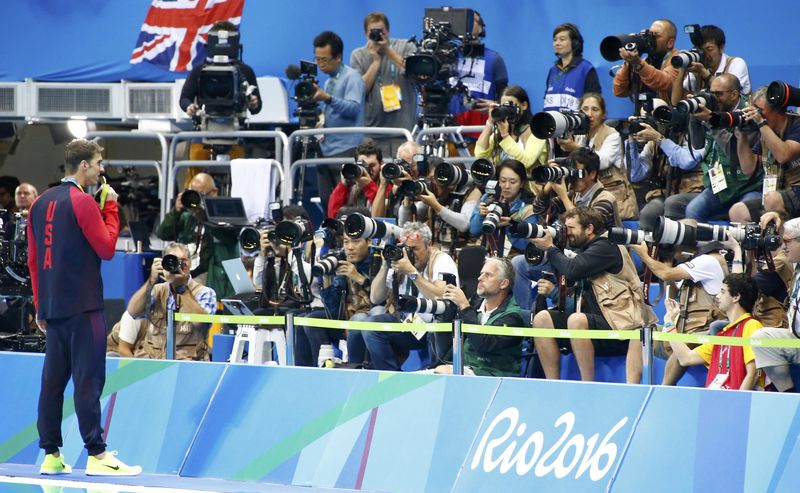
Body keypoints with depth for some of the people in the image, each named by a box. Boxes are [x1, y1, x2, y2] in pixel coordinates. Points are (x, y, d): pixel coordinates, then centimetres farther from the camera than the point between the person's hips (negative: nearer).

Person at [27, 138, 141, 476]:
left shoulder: (41, 203, 12)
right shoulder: (82, 202, -11)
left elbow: (32, 258, 15)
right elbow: (107, 247, -9)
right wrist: (111, 207, -1)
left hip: (52, 308, 7)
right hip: (82, 308, -7)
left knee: (52, 381, 7)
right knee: (88, 380, -8)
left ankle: (51, 456, 8)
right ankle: (96, 455, -9)